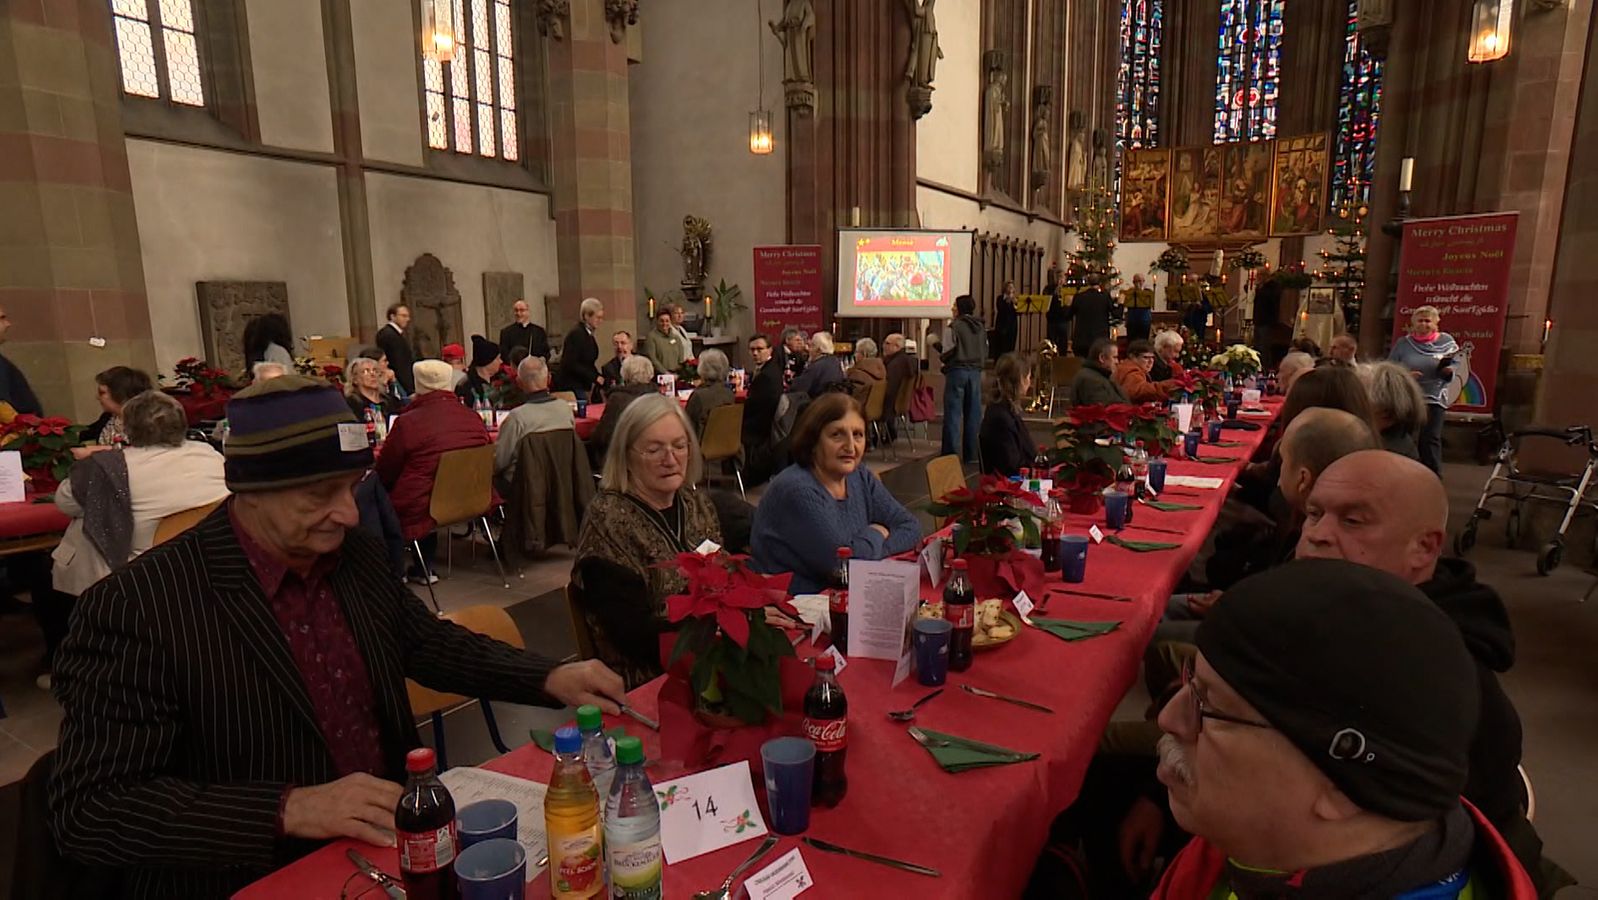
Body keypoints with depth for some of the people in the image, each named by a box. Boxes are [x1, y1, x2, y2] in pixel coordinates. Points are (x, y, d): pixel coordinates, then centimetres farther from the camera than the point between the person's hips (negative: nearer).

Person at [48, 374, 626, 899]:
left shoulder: (358, 555, 0)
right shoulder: (137, 608, -17)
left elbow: (425, 641, 13)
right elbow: (86, 811, -17)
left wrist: (550, 679, 1)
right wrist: (289, 808, -27)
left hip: (388, 841, 6)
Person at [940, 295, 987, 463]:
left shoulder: (954, 327, -9)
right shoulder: (981, 328, 10)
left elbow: (948, 352, -11)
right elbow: (986, 353, 11)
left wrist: (944, 361, 8)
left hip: (957, 370, -5)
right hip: (976, 371, 5)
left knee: (953, 413, -1)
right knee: (973, 413, 8)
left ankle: (951, 453, -3)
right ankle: (972, 454, 12)